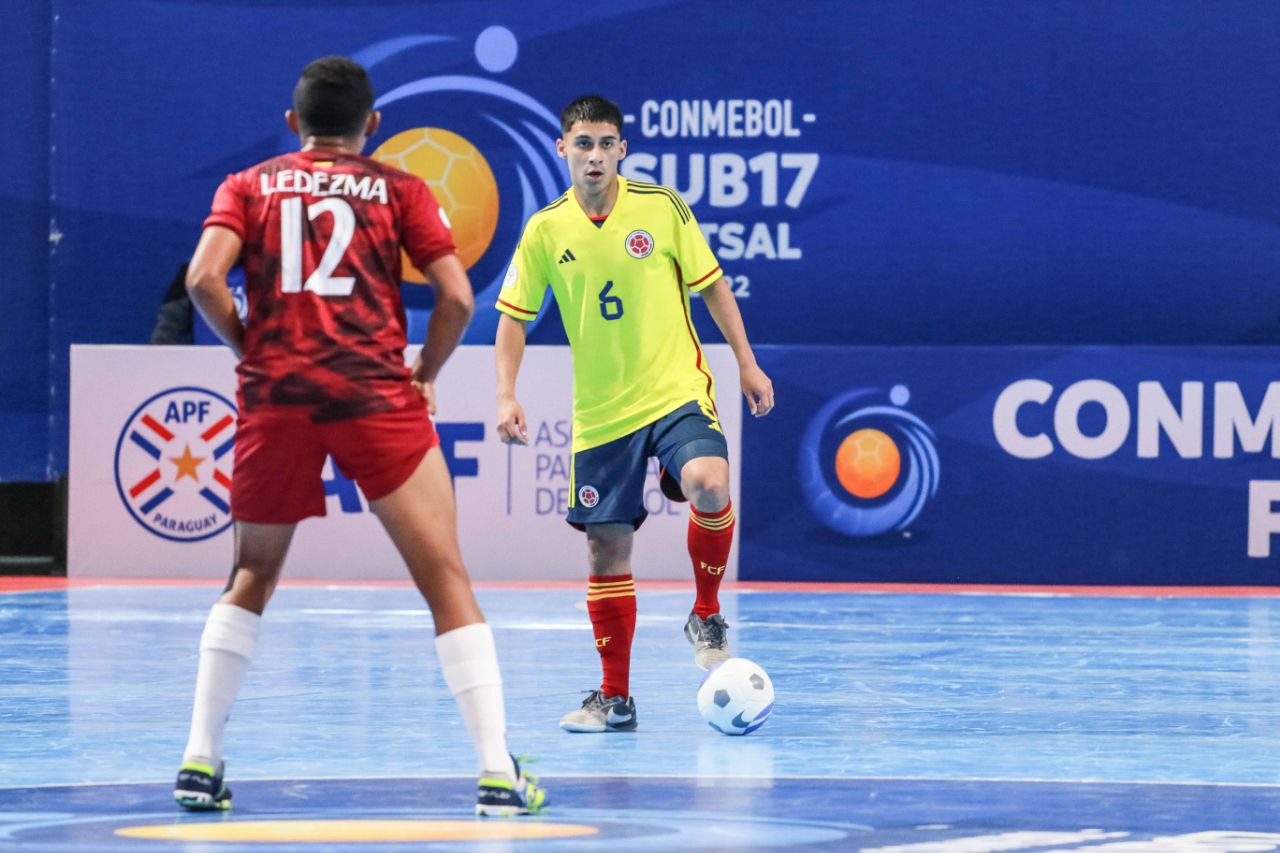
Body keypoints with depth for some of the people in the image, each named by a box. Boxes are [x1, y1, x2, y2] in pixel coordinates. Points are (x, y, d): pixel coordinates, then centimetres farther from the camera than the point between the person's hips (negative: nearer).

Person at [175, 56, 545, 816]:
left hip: (275, 395, 2)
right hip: (374, 392, -2)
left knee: (253, 577, 21)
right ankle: (499, 773, -8)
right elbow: (458, 297, 1)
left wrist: (250, 347, 12)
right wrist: (425, 375, 15)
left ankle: (201, 763, 15)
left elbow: (205, 280, -2)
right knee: (446, 578, 0)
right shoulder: (399, 190, 11)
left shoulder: (250, 187, 14)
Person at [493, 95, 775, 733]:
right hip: (599, 412, 2)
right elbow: (513, 316, 7)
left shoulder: (661, 208, -3)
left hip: (677, 391, -2)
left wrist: (747, 364, 5)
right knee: (606, 549, 3)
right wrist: (506, 395, -5)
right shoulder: (546, 230, 0)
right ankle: (614, 698, 14)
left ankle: (706, 615, -5)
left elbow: (711, 285, 6)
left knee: (708, 485, -30)